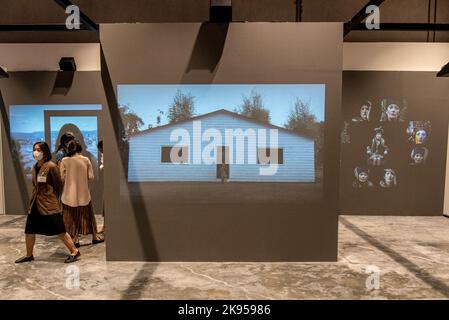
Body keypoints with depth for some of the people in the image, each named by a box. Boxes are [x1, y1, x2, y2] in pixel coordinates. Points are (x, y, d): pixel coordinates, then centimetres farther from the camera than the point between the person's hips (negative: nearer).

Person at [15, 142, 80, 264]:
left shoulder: (51, 166, -13)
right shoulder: (35, 167, 10)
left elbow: (58, 185, -8)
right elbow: (35, 185, 19)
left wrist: (55, 200, -2)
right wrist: (35, 197, 12)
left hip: (49, 204, -8)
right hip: (35, 203, 8)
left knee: (59, 230, -3)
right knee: (29, 231, 14)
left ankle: (74, 252, 7)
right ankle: (29, 255, 33)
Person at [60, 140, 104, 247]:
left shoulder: (64, 161, -8)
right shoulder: (86, 160, -4)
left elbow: (61, 178, -7)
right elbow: (91, 176, -4)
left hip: (70, 194, -1)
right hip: (84, 193, 1)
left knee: (72, 216, 11)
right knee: (87, 215, 14)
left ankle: (76, 238, 14)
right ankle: (94, 237, 22)